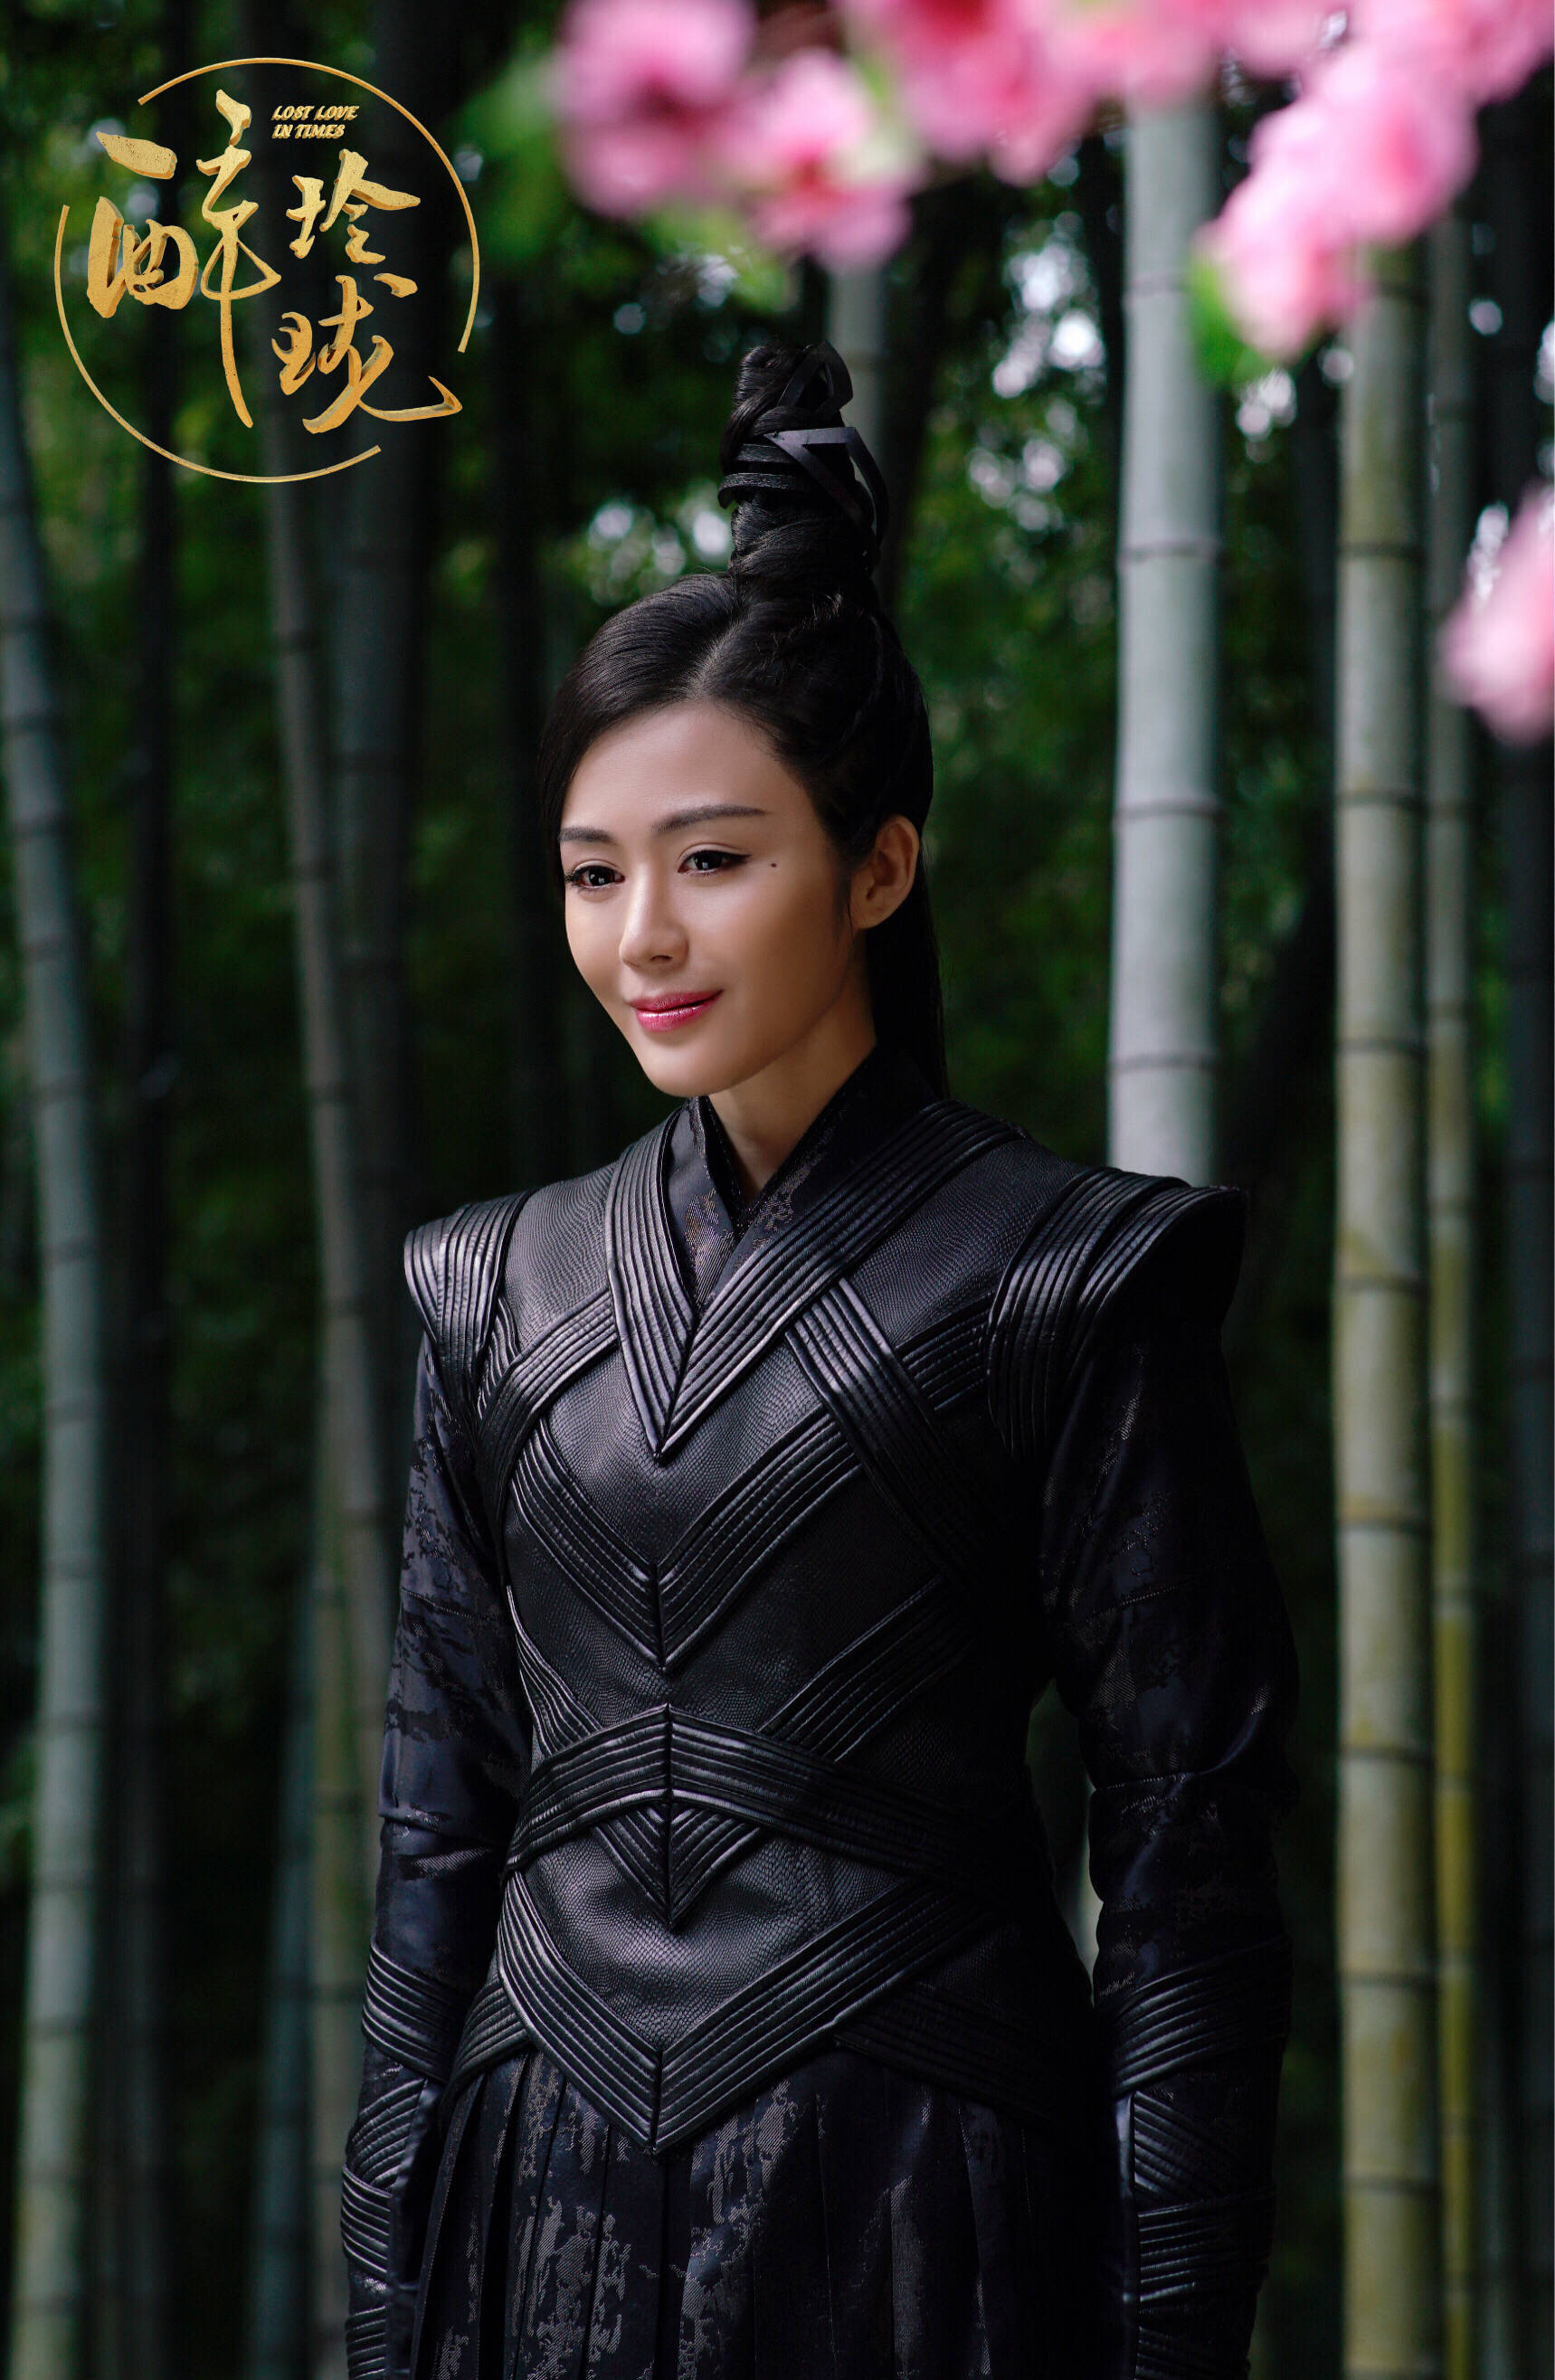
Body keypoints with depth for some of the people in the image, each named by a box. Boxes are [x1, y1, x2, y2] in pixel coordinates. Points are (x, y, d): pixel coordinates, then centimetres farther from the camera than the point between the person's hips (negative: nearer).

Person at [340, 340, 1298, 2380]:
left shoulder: (1065, 1283, -3)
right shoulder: (502, 1292, 10)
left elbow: (1190, 1854, -4)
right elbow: (442, 1823, 13)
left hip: (915, 2210, -4)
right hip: (549, 2199, 4)